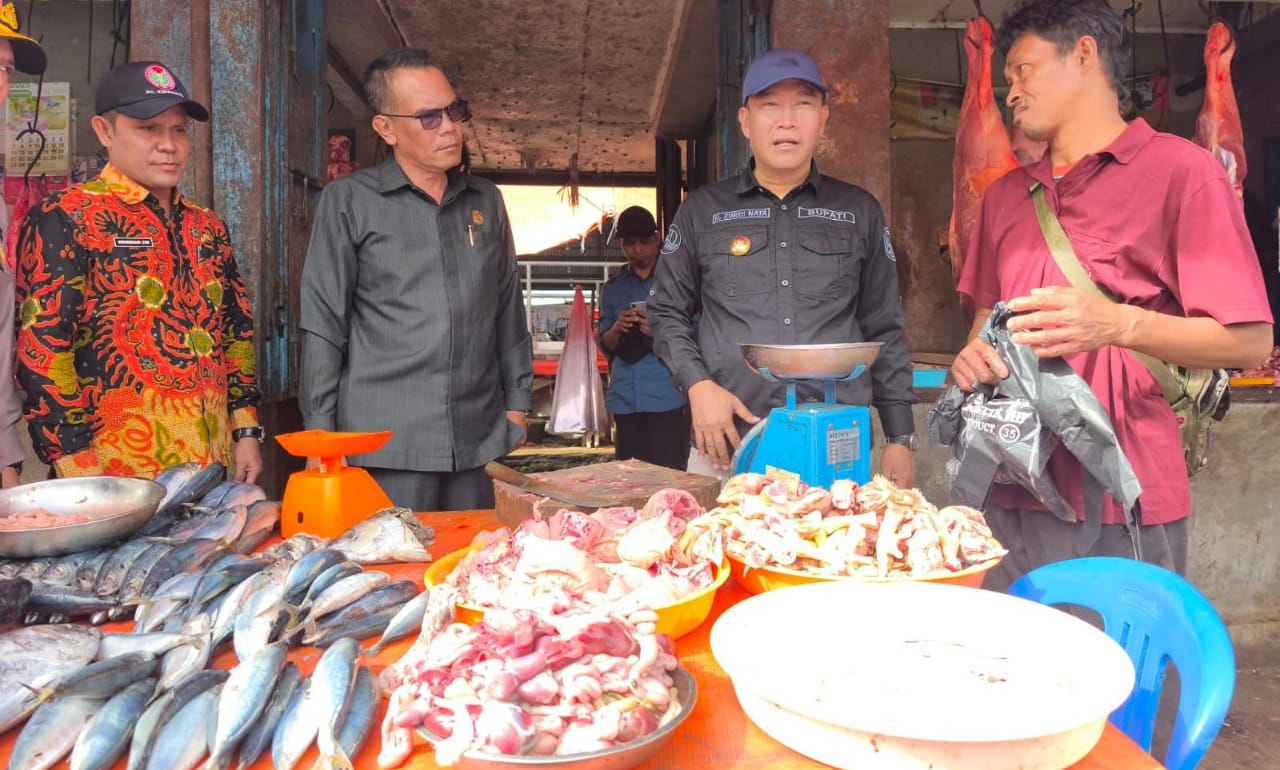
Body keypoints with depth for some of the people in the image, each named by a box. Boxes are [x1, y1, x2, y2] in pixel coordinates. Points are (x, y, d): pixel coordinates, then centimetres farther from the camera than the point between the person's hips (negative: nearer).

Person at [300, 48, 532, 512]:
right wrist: (321, 435, -4)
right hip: (386, 442, -3)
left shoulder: (486, 201, 12)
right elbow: (323, 325, -1)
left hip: (480, 439, 4)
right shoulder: (349, 202, 0)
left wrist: (517, 402, 12)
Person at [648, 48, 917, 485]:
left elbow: (884, 330, 12)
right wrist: (698, 384, -5)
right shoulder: (702, 211, 8)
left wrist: (900, 438, 7)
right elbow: (667, 312, 12)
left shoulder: (860, 212, 11)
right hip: (728, 449, 0)